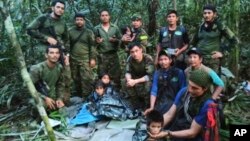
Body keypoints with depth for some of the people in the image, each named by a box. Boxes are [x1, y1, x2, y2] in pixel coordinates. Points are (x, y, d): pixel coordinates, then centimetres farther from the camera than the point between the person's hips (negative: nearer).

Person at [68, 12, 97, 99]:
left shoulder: (88, 32, 3)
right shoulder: (70, 32, 8)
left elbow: (92, 46, 0)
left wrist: (93, 58, -8)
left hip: (85, 60, -2)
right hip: (73, 60, 3)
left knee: (87, 79, -10)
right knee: (76, 79, 10)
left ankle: (87, 97, -1)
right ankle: (79, 96, 25)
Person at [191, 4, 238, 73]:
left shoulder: (219, 26, -3)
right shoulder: (200, 27, 10)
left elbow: (234, 40, -2)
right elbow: (193, 42, 24)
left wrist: (223, 53, -6)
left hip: (213, 61, -4)